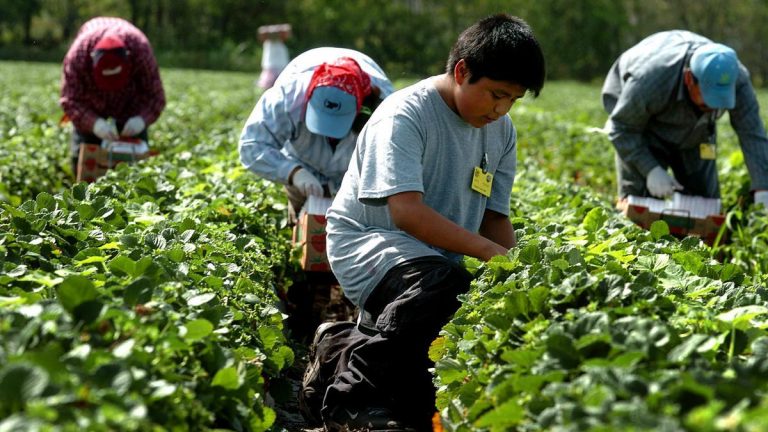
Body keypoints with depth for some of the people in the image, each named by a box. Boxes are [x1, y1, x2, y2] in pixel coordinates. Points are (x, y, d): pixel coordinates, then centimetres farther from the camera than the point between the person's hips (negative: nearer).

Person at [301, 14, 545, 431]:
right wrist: (490, 252, -31)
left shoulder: (501, 131, 6)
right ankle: (350, 396, -24)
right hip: (367, 239, -8)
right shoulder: (406, 115, -17)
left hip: (435, 259, 8)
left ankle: (344, 345, 13)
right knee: (446, 286, -38)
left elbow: (495, 217, 10)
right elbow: (407, 212, -26)